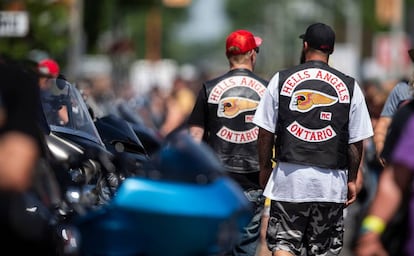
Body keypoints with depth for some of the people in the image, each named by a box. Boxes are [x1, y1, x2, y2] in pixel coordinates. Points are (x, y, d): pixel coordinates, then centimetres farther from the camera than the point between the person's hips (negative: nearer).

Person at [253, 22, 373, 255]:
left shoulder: (281, 79, 2)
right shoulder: (349, 86, 1)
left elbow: (266, 132, 4)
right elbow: (356, 141, 3)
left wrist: (265, 169, 16)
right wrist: (352, 180, 14)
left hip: (288, 177, 0)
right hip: (331, 182, 0)